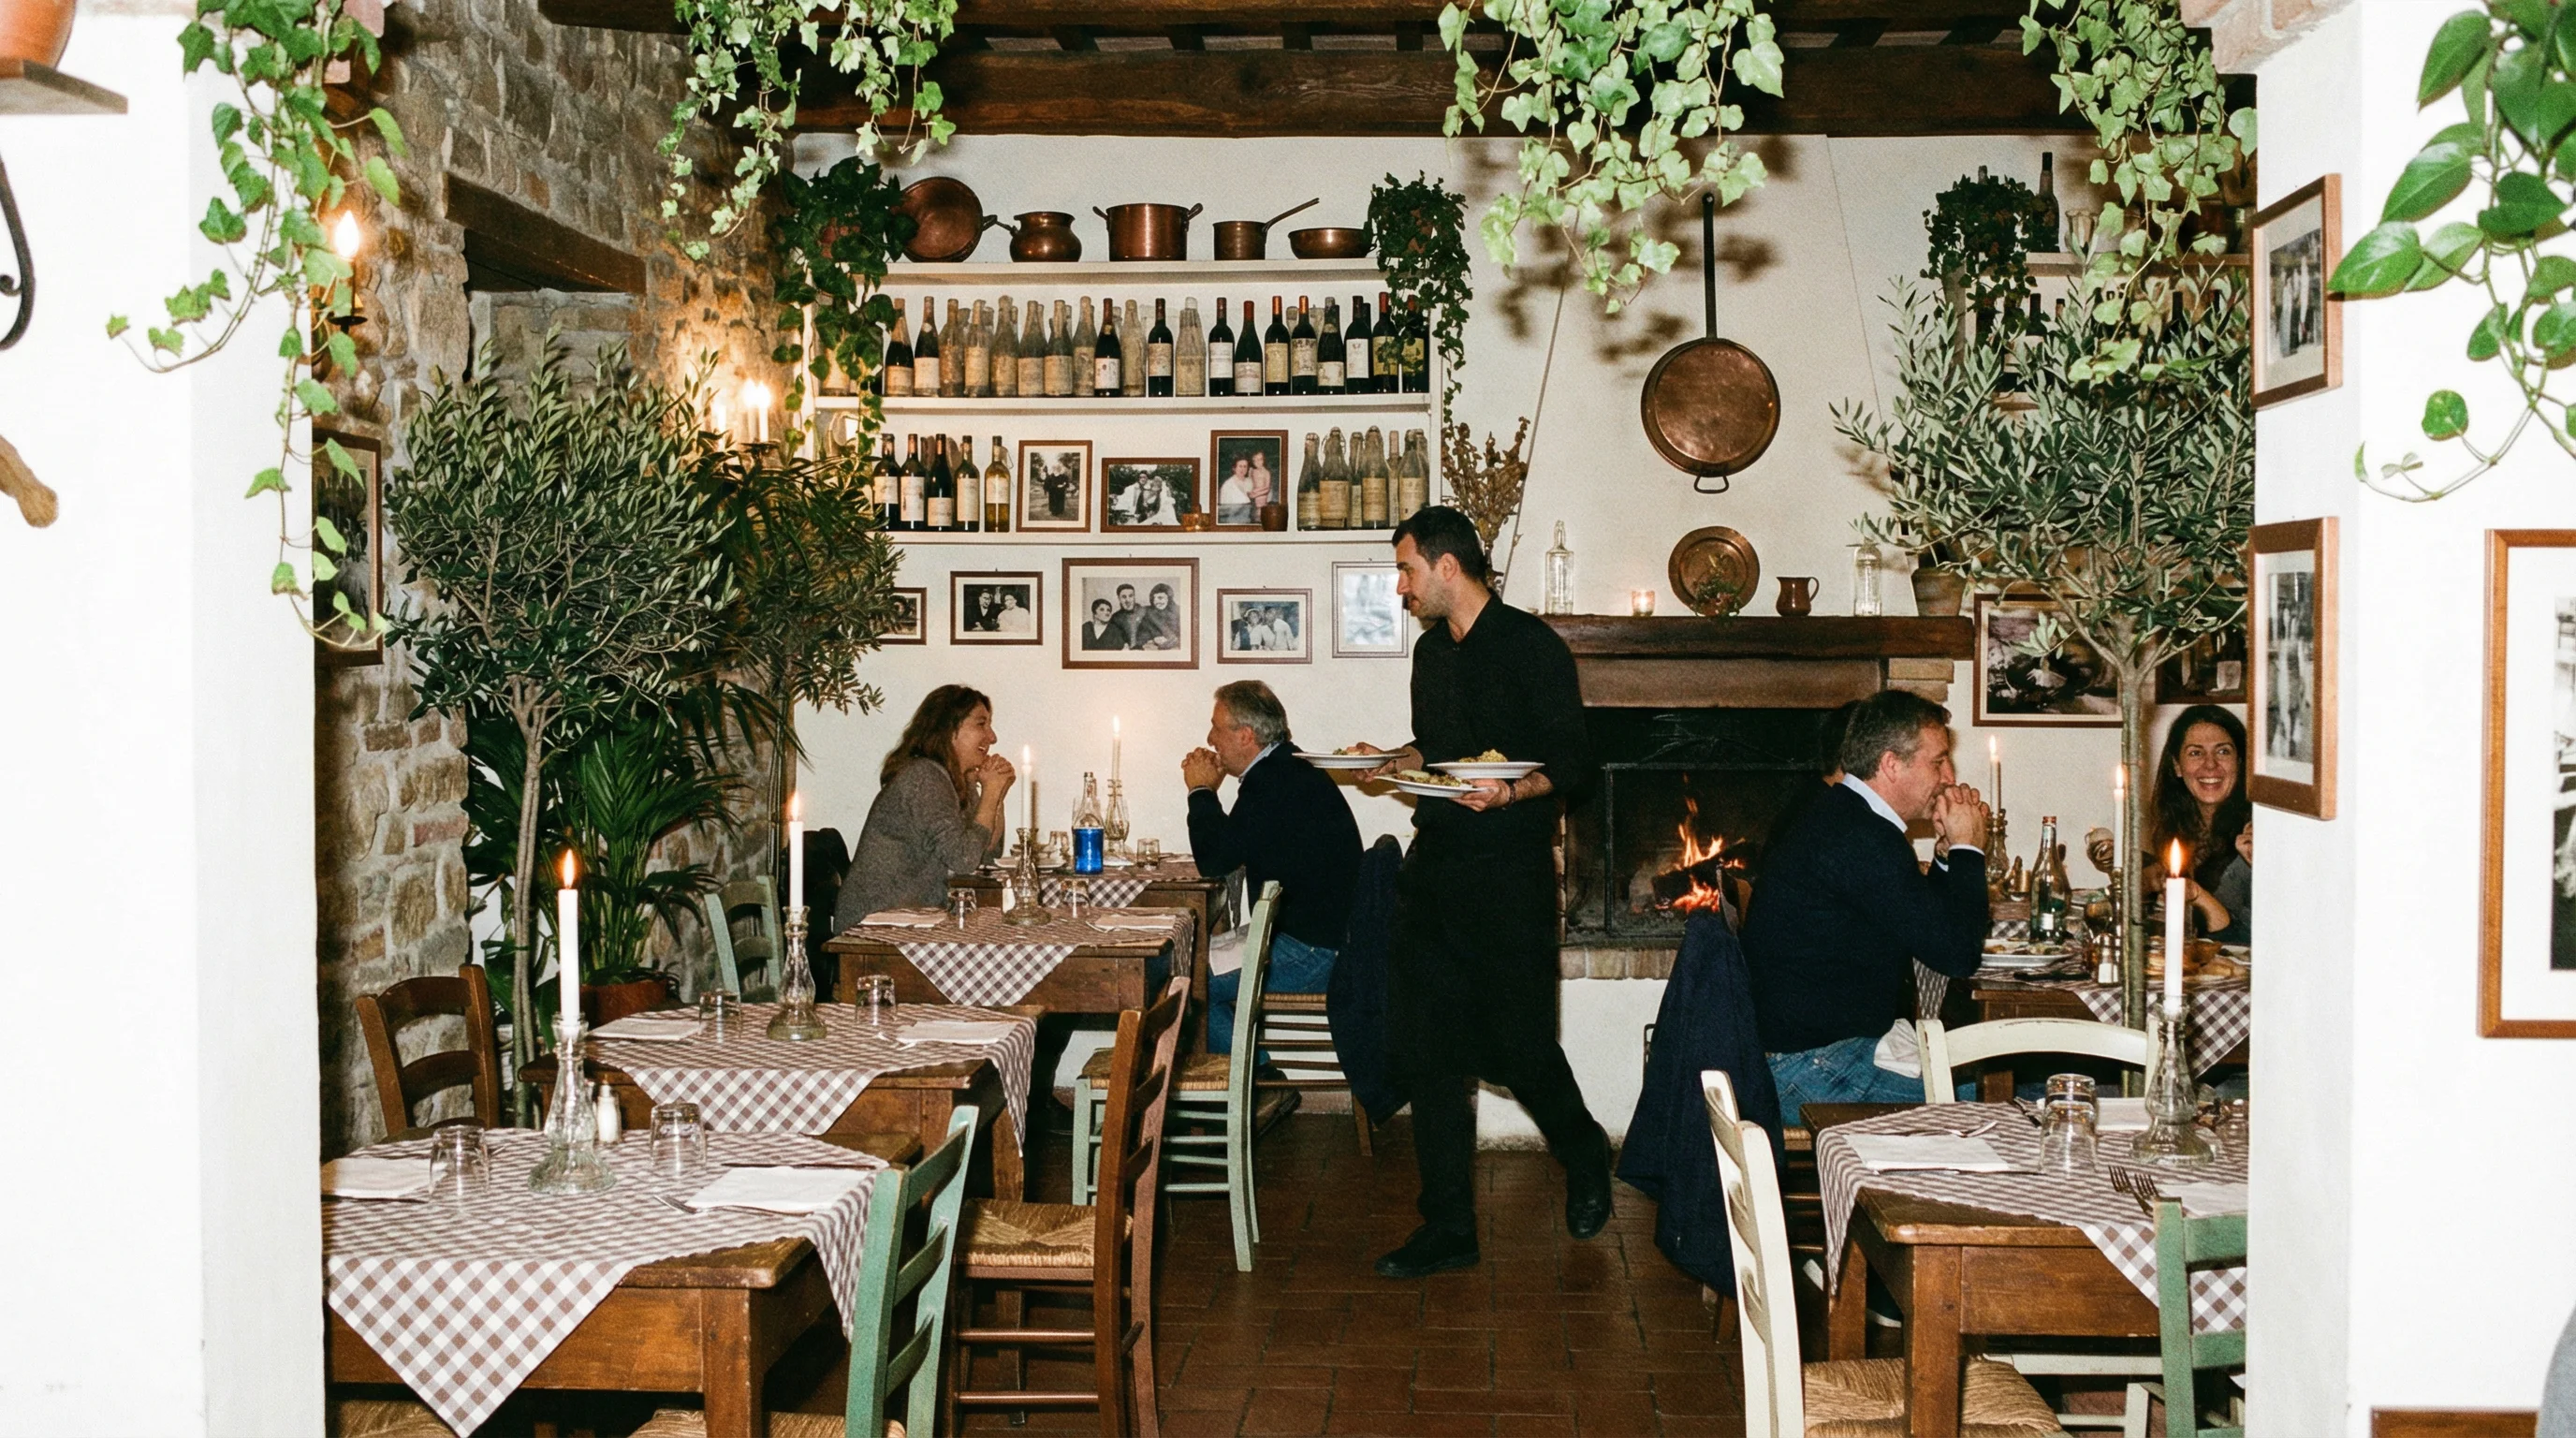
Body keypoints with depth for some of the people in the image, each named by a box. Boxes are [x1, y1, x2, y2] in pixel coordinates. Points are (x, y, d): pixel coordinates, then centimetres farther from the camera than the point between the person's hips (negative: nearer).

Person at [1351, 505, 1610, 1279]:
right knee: (1428, 1049, 4)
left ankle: (1585, 1156, 31)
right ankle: (1448, 1228, 12)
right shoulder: (1432, 650, 14)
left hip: (1508, 873, -7)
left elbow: (1572, 764, -10)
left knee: (1516, 1045, -1)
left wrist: (1512, 792, -27)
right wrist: (1394, 761, 8)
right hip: (1433, 867, 7)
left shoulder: (1531, 647, -8)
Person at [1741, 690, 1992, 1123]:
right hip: (1812, 1068, -11)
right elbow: (1957, 954, -19)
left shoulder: (1841, 817, 13)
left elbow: (1921, 921, 22)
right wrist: (1966, 849, -7)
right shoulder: (1861, 840, -20)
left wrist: (1947, 853, 8)